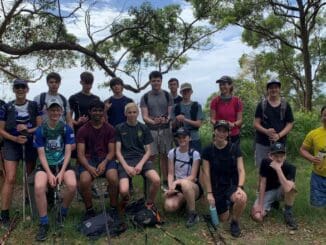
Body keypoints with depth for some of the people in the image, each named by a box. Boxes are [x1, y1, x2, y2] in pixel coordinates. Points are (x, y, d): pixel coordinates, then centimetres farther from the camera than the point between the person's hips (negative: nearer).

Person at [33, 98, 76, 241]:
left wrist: (61, 172, -15)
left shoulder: (67, 129, -2)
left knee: (72, 185, -29)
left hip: (63, 164, 0)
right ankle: (44, 223, -11)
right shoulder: (40, 130, -2)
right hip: (45, 165, 0)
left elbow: (68, 152, -4)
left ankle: (63, 212, 3)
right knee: (39, 187, -30)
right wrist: (49, 174, -15)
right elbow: (41, 155, -4)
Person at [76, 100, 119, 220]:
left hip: (106, 159, 0)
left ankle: (113, 209, -7)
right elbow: (80, 154, -3)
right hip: (88, 159, 0)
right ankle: (89, 210, -4)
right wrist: (89, 167, -21)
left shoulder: (109, 129, 7)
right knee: (84, 181, -31)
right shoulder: (83, 130, 4)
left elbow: (111, 152, 3)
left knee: (113, 178, -31)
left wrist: (104, 163, -18)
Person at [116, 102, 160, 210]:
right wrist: (126, 166, -13)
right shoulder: (119, 128, 6)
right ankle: (126, 199, 14)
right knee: (123, 191, -27)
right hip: (125, 160, -1)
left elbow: (148, 150, 8)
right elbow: (118, 151, 2)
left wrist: (140, 164, -10)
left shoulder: (144, 128, 11)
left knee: (156, 180, -28)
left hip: (142, 159, 2)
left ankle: (149, 204, 2)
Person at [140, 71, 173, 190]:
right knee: (151, 156, -6)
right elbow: (144, 116, -3)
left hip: (165, 129, 1)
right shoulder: (145, 97, 4)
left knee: (164, 156, 5)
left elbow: (171, 112, 3)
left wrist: (166, 119, -20)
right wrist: (153, 122, -24)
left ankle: (165, 182, 16)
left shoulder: (167, 95, 7)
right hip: (151, 130, -1)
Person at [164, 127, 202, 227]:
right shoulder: (172, 152, 1)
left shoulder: (195, 154, -10)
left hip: (193, 187, -3)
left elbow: (192, 177, -13)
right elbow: (170, 174, -1)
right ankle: (183, 201, 9)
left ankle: (193, 214, -21)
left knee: (184, 183, -41)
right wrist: (171, 187, -19)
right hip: (177, 187, 3)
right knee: (169, 206, -28)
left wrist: (177, 182, -25)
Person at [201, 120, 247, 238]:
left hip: (232, 185, -1)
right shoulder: (208, 150, -6)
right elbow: (206, 173, -5)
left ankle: (235, 222, -3)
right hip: (217, 187, 1)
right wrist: (209, 193, -9)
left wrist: (240, 187, -23)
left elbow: (241, 170, -8)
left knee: (242, 199, -34)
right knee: (223, 218, 2)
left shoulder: (235, 148, -6)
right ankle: (226, 204, 38)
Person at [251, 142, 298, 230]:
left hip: (281, 191, -1)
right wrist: (260, 204, -17)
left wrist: (278, 169, -41)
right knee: (257, 217, -22)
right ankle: (273, 203, 11)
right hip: (268, 192, 1)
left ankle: (288, 212, -10)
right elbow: (262, 183, -15)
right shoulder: (265, 163, -20)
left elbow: (287, 189, -40)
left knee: (291, 186, -36)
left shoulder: (290, 167, -24)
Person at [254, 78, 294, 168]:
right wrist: (266, 131, -19)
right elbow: (256, 123, 0)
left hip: (279, 143, 0)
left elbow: (290, 124, 3)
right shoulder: (261, 105, 2)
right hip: (262, 143, 0)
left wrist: (279, 135, -13)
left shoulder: (286, 105, 5)